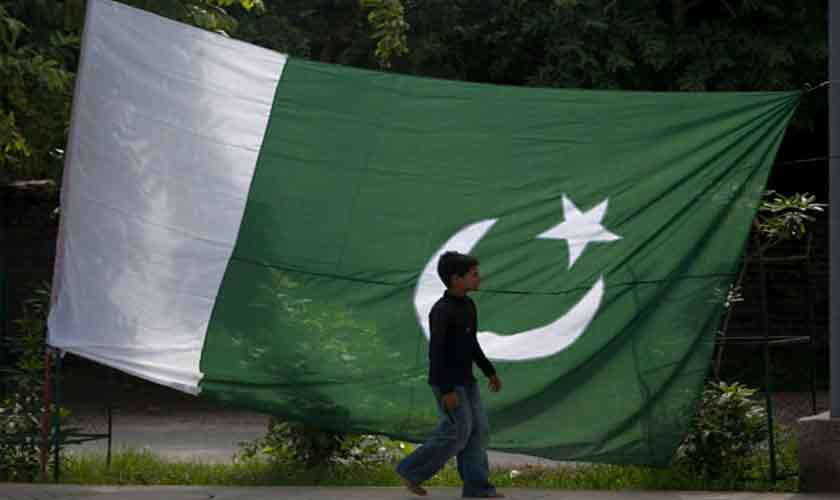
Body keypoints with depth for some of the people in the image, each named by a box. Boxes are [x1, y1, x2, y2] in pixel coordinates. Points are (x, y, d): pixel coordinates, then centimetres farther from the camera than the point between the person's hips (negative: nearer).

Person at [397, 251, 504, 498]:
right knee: (457, 433, -7)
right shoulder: (441, 311, -19)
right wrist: (447, 390, -24)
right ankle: (411, 471, 5)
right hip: (447, 382, -9)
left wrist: (489, 371, 19)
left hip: (466, 380, 9)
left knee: (478, 430, 4)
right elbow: (435, 352, -21)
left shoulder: (468, 305, 8)